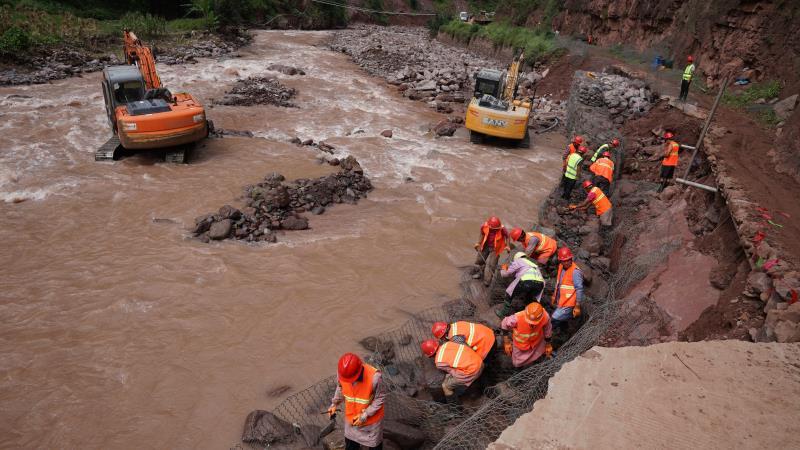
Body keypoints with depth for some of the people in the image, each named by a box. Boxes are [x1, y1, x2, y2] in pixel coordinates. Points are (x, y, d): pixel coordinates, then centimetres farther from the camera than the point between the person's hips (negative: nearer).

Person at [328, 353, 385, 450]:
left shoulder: (374, 377, -38)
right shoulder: (343, 372, -25)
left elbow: (380, 397, -22)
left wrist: (365, 415, -23)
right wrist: (334, 403, -9)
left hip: (372, 419, -3)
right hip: (351, 417, 4)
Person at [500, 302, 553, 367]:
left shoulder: (545, 317, -37)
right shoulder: (517, 318, -44)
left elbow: (547, 331, -12)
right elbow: (504, 325, -21)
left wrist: (548, 345, 5)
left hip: (537, 343, 2)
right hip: (520, 344, -1)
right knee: (517, 364, 19)